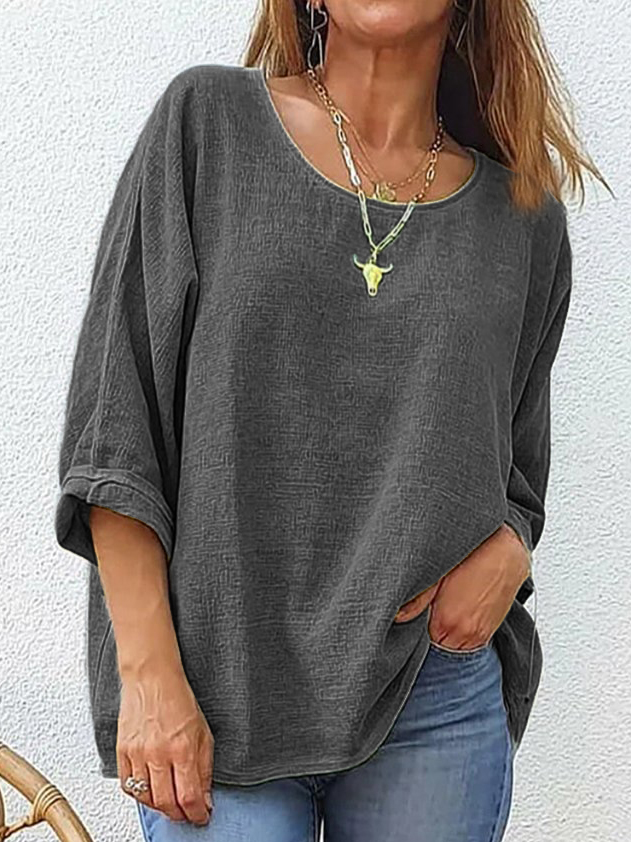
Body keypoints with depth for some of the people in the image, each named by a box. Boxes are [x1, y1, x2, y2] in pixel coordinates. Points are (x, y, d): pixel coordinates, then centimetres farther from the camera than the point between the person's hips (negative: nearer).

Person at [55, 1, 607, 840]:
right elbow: (112, 410, -4)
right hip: (218, 696, -2)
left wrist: (507, 550, -8)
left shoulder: (523, 215, 7)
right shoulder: (207, 120, 0)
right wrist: (150, 674, -10)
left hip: (440, 700, 3)